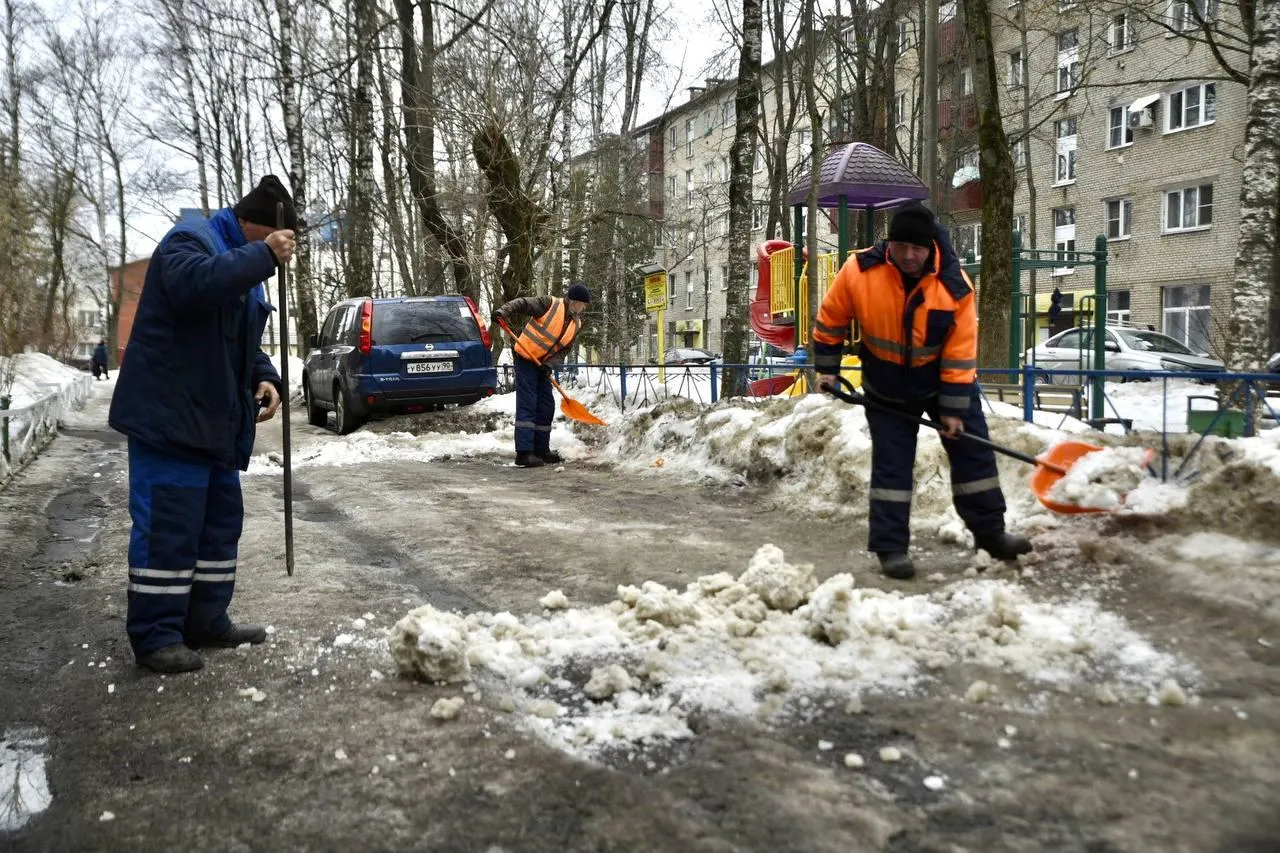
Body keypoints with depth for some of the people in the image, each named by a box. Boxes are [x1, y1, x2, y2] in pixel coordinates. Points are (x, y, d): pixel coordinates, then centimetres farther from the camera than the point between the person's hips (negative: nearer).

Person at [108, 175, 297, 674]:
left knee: (220, 522, 13)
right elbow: (196, 284, -33)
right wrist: (263, 254, -28)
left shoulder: (243, 264, 20)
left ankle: (206, 621, 22)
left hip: (216, 422, 10)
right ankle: (154, 635, 0)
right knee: (168, 526, -8)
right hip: (169, 417, -10)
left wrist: (265, 379, 3)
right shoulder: (190, 240, -8)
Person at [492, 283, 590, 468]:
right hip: (525, 358, -8)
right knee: (527, 404, -12)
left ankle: (541, 449, 20)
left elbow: (563, 350, 2)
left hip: (542, 364, 8)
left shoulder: (576, 325, 6)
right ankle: (524, 452, -14)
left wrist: (550, 364, -15)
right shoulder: (550, 304, -13)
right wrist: (504, 311, -35)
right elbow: (522, 304, -17)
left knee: (546, 406, 9)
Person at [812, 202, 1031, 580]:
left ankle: (990, 531, 22)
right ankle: (891, 548, 7)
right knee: (891, 464, 0)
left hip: (943, 379, 1)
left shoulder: (955, 285, -23)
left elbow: (960, 353, -18)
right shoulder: (859, 271, -24)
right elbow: (831, 320, -7)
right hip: (886, 388, -1)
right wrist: (827, 369, -3)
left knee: (973, 450, 6)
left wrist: (954, 408, -16)